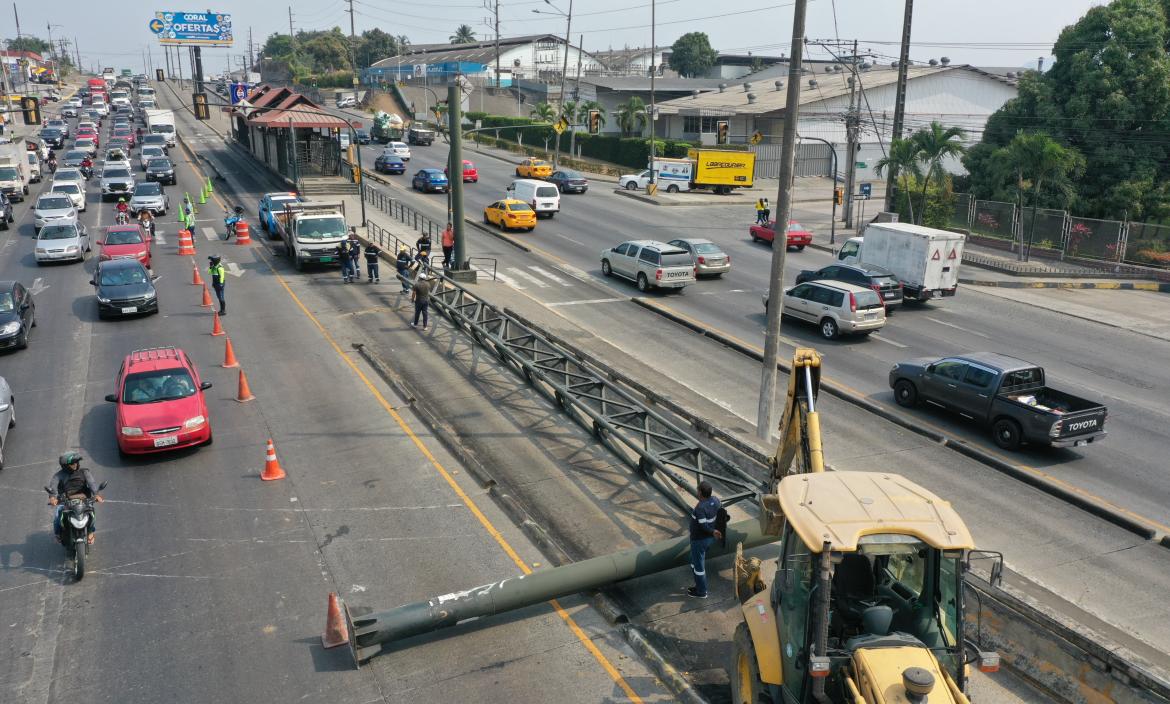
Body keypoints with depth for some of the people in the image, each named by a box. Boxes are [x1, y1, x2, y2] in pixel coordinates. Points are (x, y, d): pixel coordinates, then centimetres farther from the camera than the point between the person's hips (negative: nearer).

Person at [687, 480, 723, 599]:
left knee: (698, 566, 12)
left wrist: (713, 531, -13)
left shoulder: (700, 508, -32)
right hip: (708, 539, 9)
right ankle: (700, 586, 40)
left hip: (699, 540, -8)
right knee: (694, 562, 27)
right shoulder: (715, 500, -9)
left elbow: (704, 526, -31)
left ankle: (701, 592, 29)